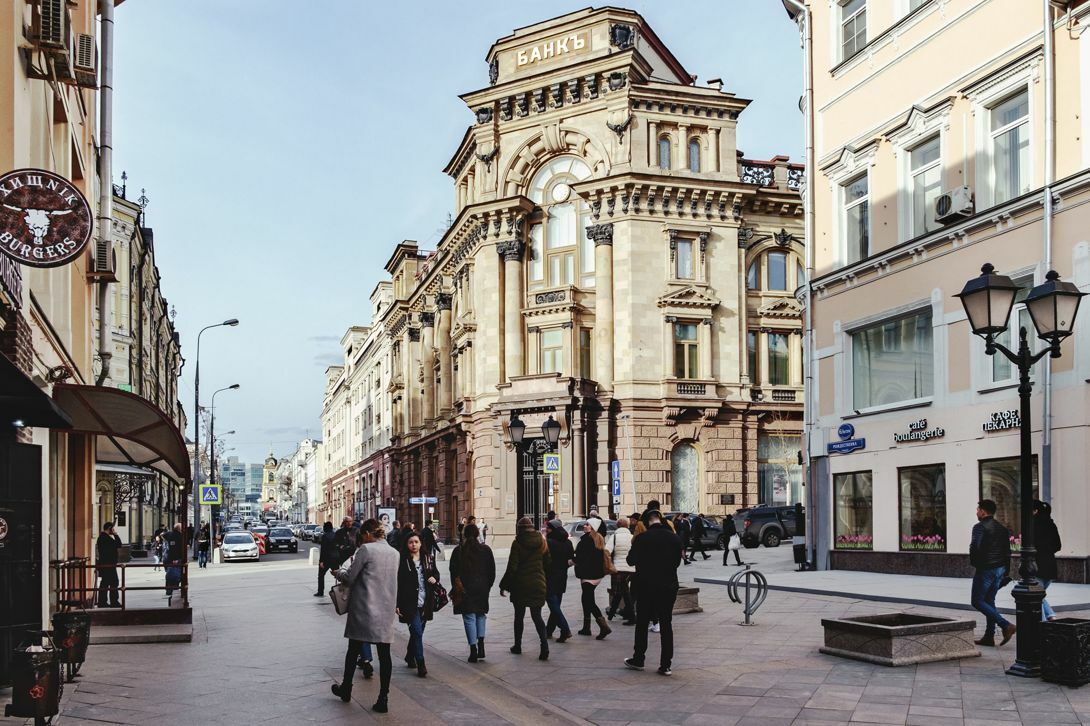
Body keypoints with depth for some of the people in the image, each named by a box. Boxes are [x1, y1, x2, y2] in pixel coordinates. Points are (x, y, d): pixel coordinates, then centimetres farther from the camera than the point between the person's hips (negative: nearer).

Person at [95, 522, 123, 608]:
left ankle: (102, 602, 14)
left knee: (104, 583, 12)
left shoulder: (101, 537, 15)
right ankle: (114, 602, -3)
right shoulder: (107, 538, -17)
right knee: (114, 583, -5)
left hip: (102, 564, 10)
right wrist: (116, 535, -8)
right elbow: (118, 546, -15)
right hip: (108, 565, -10)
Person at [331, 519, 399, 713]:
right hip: (386, 611, 5)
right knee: (384, 655, 4)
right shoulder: (393, 553, 9)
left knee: (354, 650, 12)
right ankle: (383, 699, 3)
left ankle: (346, 689, 27)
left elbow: (349, 577, -7)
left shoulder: (366, 549, -10)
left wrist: (337, 572, 12)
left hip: (364, 610, -5)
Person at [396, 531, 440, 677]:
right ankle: (420, 665, -8)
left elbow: (436, 572, 22)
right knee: (417, 632, -11)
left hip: (425, 603, 5)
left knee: (417, 632, 14)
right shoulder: (403, 561, -6)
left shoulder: (427, 559, 8)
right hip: (410, 603, -5)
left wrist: (435, 578, -3)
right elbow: (397, 584, -7)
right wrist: (397, 604, -11)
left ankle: (410, 657, 34)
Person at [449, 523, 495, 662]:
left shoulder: (458, 551, -3)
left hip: (465, 589, -2)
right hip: (482, 588, 2)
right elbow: (492, 571, 4)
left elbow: (453, 572, -1)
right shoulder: (486, 550, 0)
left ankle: (473, 651, -2)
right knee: (481, 615, 17)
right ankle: (481, 645, 5)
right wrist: (488, 586, 14)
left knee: (469, 618, 2)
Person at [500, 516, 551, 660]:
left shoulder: (517, 543, -11)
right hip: (538, 584, 3)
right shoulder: (542, 542, 2)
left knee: (519, 616, 13)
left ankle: (517, 645, 23)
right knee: (537, 616, 5)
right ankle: (544, 645, -13)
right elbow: (548, 563, 7)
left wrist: (504, 585, -5)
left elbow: (512, 567, -13)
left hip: (520, 585, -3)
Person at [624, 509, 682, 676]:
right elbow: (677, 562, 8)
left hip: (646, 587, -3)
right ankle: (666, 665, 5)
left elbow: (631, 560, -5)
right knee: (666, 625, 7)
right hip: (669, 587, 3)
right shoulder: (675, 538, -2)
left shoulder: (642, 539, -13)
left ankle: (638, 660, 18)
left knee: (642, 624, 11)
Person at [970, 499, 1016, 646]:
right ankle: (989, 637, 14)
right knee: (989, 601, 15)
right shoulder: (1002, 529, 14)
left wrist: (974, 563, -5)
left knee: (977, 601, -2)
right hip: (1000, 569, 8)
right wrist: (1005, 572, 17)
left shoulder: (980, 527, -12)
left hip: (985, 569, -8)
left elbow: (975, 547, -23)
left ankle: (1006, 625, -14)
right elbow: (1007, 551, 15)